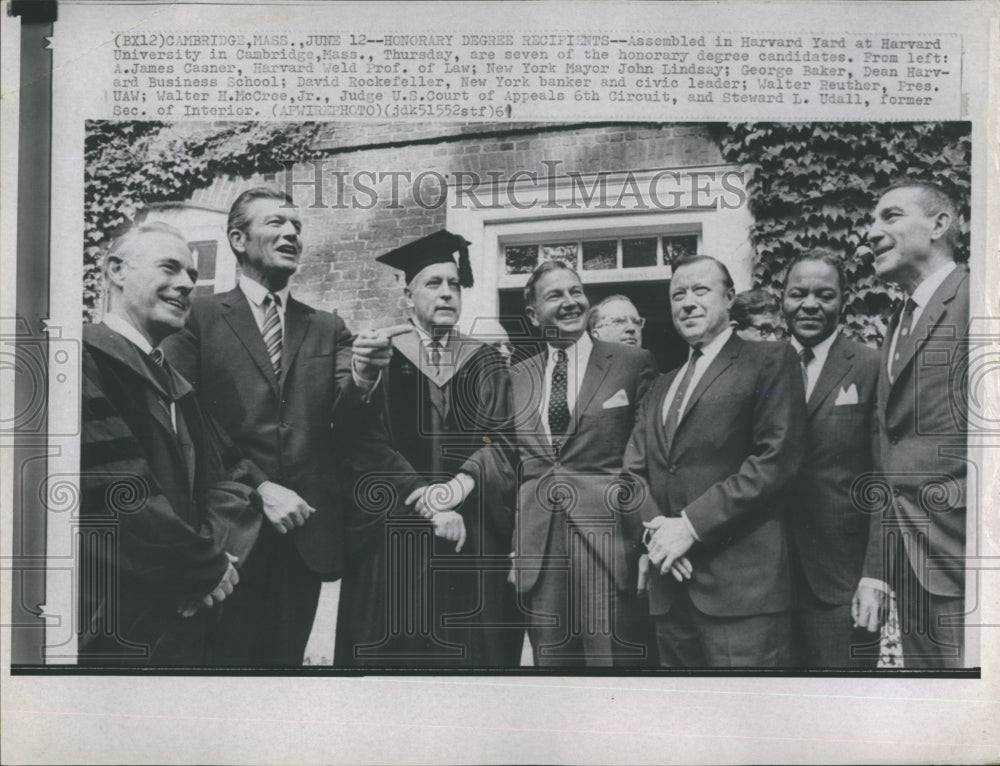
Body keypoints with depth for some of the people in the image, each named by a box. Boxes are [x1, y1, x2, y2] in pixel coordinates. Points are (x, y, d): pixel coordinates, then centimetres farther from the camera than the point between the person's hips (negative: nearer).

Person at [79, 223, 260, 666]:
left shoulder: (177, 383, 14)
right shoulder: (89, 361, -13)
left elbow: (229, 468, 13)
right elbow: (114, 491, -23)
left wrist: (217, 548, -7)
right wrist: (208, 567, -13)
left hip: (187, 625, 8)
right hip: (114, 634, -8)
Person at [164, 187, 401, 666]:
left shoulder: (328, 329, 12)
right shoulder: (200, 317, 2)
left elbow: (342, 433, 3)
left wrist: (361, 380, -17)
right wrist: (257, 489, -13)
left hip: (305, 531, 3)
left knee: (286, 656, 11)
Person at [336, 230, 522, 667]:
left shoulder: (487, 364, 10)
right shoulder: (381, 360, 4)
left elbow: (504, 441, -1)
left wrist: (457, 487, -19)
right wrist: (431, 509, -16)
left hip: (475, 541, 1)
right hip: (396, 539, -1)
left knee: (472, 649, 3)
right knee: (399, 652, 1)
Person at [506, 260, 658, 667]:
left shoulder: (634, 364, 2)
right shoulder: (516, 377, 13)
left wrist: (650, 540, -4)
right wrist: (511, 543, 11)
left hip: (609, 541, -3)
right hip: (537, 551, 4)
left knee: (614, 660, -1)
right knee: (550, 660, 9)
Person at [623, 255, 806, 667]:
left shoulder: (770, 360, 1)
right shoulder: (662, 387, 22)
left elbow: (776, 458, -10)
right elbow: (634, 470, 15)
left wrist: (692, 524, -13)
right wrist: (654, 527, -6)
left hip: (742, 586, -6)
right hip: (671, 587, 6)